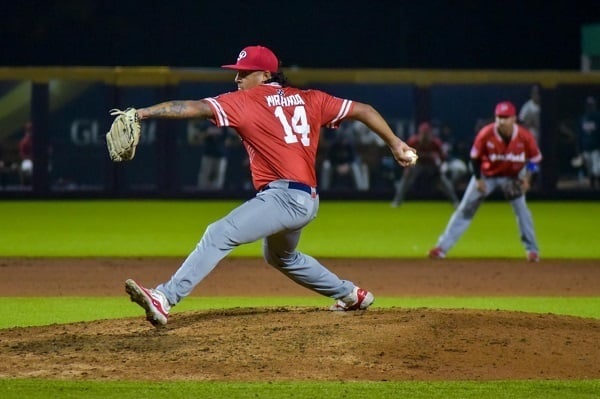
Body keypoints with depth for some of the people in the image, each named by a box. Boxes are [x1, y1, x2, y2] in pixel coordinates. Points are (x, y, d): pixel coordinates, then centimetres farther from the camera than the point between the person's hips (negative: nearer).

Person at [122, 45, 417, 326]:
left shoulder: (246, 101, -3)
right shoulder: (309, 99, 16)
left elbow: (196, 108, -13)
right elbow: (362, 110, 15)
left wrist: (143, 113, -18)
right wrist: (394, 143, 19)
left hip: (284, 196, -9)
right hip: (308, 200, 9)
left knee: (220, 235, -21)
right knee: (280, 256, 35)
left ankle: (164, 299, -37)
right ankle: (351, 295, 46)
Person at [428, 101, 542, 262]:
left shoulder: (525, 136, -23)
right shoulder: (486, 134, -26)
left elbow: (534, 158, -7)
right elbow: (475, 157, -11)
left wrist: (526, 179, -16)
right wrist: (478, 180, -13)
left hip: (513, 176, 0)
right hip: (487, 175, 0)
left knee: (521, 208, -14)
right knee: (465, 209, 0)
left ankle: (532, 249, 0)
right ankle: (442, 246, 3)